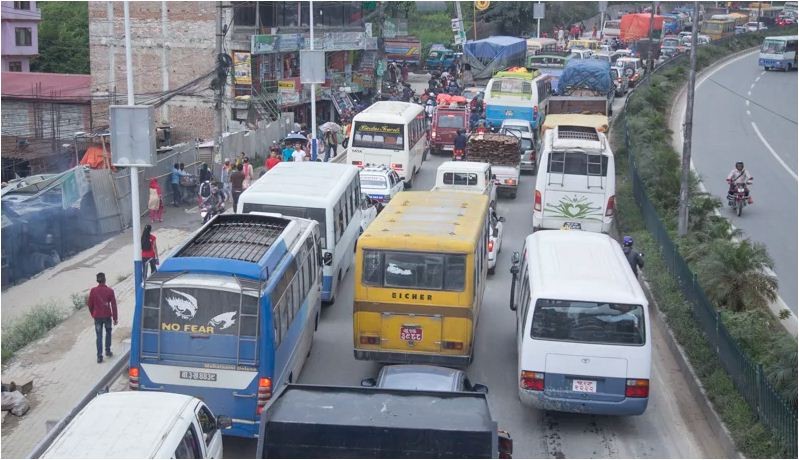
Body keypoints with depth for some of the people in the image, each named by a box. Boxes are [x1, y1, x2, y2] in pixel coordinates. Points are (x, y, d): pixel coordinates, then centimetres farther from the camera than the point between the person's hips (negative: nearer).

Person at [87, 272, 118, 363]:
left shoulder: (93, 291, -8)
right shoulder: (110, 291, -9)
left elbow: (90, 304, -1)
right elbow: (113, 305, -7)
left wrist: (93, 314, 17)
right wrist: (115, 318, 1)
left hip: (97, 316, 0)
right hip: (107, 316, 0)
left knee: (99, 336, 5)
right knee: (108, 332, 23)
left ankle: (99, 356, 1)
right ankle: (107, 351, 26)